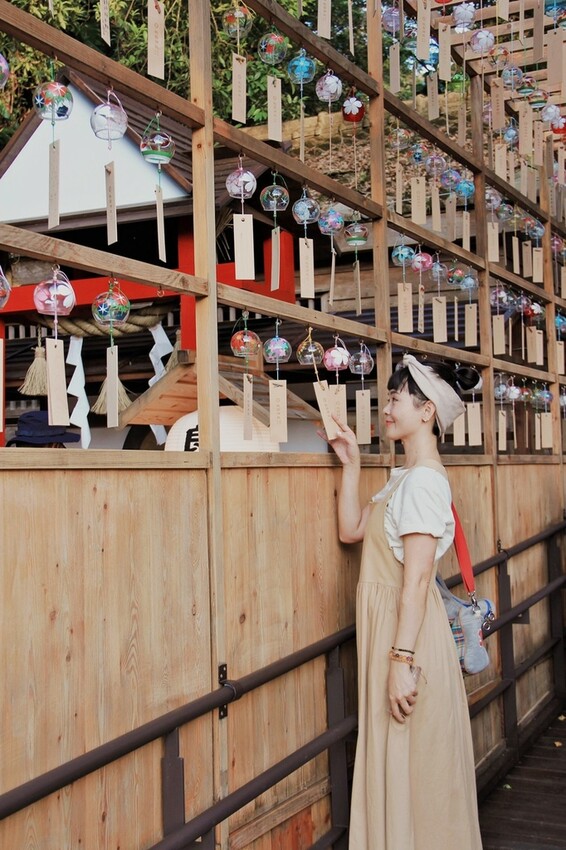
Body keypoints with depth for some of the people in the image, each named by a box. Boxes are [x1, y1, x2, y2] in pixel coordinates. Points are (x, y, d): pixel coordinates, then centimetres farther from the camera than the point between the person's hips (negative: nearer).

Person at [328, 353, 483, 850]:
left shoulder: (424, 480, -17)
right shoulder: (406, 477, 12)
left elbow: (417, 580, -22)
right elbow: (351, 530, 13)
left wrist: (402, 660, -24)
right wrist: (351, 465, 10)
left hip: (408, 633, -10)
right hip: (388, 626, 10)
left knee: (412, 769, 3)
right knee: (396, 766, 19)